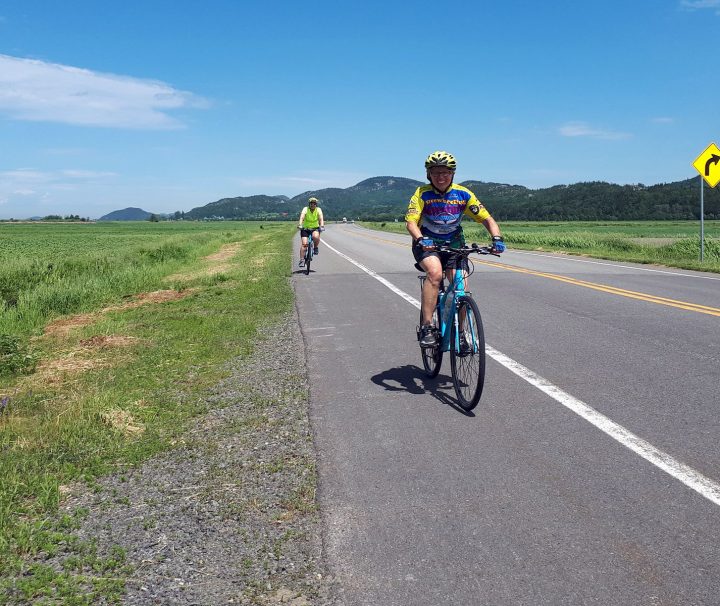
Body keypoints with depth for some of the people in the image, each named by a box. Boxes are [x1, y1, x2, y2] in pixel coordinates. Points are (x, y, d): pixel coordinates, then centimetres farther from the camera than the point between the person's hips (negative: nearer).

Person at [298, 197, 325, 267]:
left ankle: (316, 248, -5)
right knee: (304, 243, -17)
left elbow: (321, 218, -23)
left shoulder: (318, 210, -8)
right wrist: (300, 225, -46)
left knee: (316, 236, -34)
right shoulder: (305, 209, -11)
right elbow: (302, 217, -27)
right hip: (305, 229, 0)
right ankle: (302, 260, -12)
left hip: (315, 228, 0)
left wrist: (322, 226, -42)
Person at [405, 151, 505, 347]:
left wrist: (497, 238, -26)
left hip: (454, 244, 3)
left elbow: (487, 219, -8)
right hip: (427, 244, -3)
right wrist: (420, 239, -44)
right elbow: (410, 222, -24)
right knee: (435, 273, -33)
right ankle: (426, 327, -29)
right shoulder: (423, 193, -14)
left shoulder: (463, 194, -8)